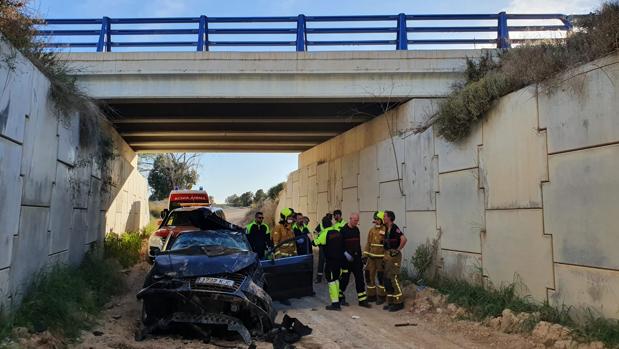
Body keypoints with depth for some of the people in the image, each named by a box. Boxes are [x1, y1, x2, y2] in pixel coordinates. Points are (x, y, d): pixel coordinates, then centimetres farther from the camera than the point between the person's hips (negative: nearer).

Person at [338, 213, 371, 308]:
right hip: (346, 259, -6)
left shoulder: (356, 230, 11)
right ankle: (340, 297, 21)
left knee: (360, 279, 4)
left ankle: (362, 300, 9)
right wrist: (345, 253, -21)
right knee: (344, 279, 3)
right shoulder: (343, 230, -10)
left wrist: (360, 256, 18)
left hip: (356, 258, 6)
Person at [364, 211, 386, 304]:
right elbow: (368, 243, 15)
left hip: (381, 258, -7)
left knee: (381, 277, -1)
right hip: (371, 257, 7)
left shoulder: (385, 231, -11)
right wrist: (365, 256, 11)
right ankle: (371, 295, 20)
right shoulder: (371, 230, 10)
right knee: (369, 275, 8)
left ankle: (381, 296, 13)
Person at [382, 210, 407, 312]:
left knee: (393, 279, -9)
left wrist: (398, 250, -20)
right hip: (388, 256, 10)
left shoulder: (394, 228, -15)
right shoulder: (387, 229, 13)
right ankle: (390, 302, 20)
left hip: (394, 256, -10)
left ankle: (399, 302, 1)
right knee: (387, 279, 11)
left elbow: (403, 239, -28)